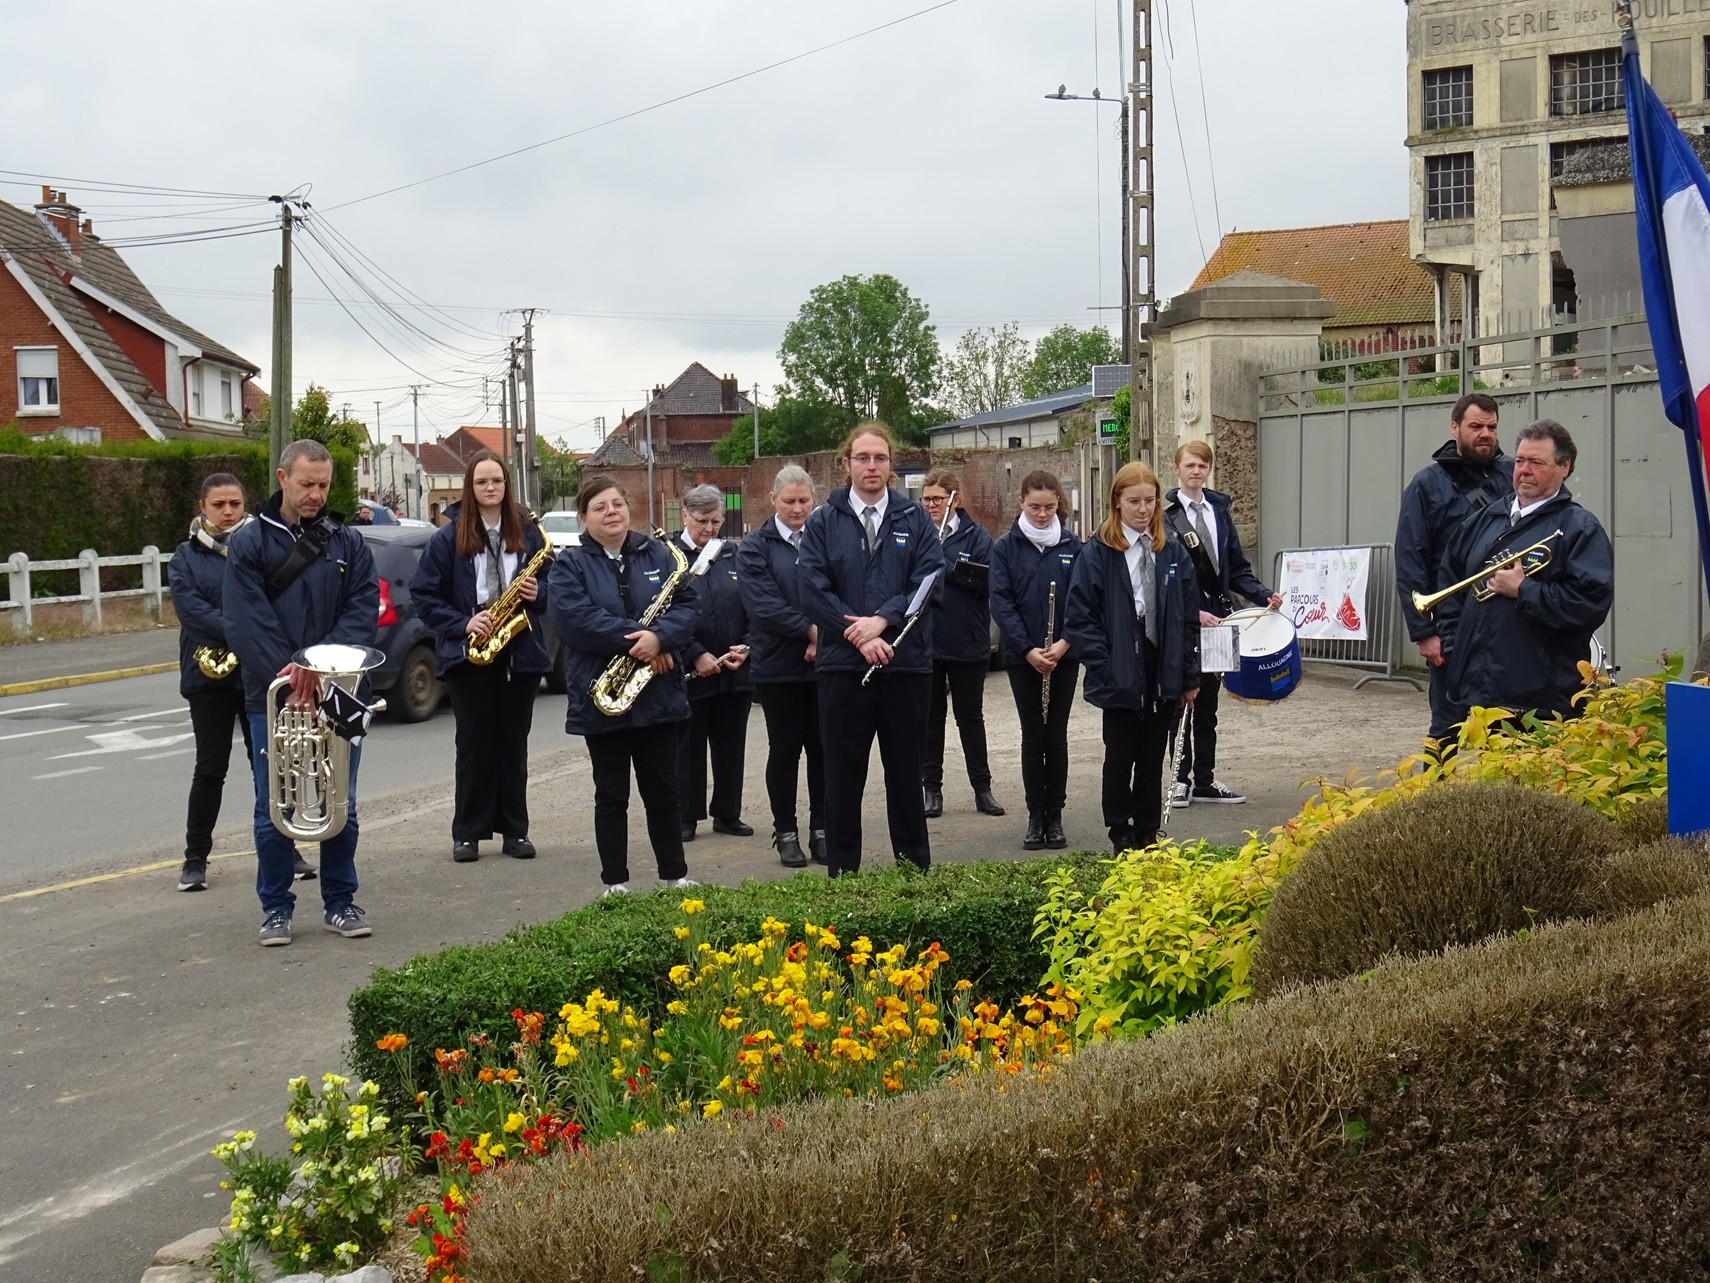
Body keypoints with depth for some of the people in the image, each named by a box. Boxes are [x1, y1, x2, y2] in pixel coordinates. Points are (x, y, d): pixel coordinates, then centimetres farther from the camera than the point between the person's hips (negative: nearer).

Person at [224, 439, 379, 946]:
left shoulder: (348, 543, 7)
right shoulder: (248, 543, 0)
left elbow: (363, 611, -2)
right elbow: (246, 623, -9)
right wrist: (288, 678, -18)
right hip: (271, 696, -2)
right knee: (273, 809, 4)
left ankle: (340, 901, 20)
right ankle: (276, 908, 15)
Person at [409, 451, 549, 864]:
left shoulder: (528, 533, 7)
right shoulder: (449, 538, 0)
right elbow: (423, 595, -1)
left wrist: (537, 595, -9)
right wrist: (462, 624, -13)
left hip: (520, 653, 2)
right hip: (468, 654, -2)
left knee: (514, 743, 6)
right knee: (474, 743, 0)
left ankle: (515, 830, 14)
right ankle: (467, 833, 9)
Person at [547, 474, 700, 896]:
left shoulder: (658, 554, 8)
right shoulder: (570, 565, -1)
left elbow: (688, 606, 0)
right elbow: (574, 618, -16)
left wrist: (659, 637, -20)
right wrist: (635, 640, -21)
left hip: (658, 697, 2)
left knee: (663, 791, 9)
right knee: (611, 795, 6)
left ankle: (676, 875, 21)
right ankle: (616, 884, 15)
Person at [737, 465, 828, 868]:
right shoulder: (755, 548, 0)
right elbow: (763, 605, -11)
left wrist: (823, 639, -15)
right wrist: (811, 630, -17)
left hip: (823, 664, 2)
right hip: (778, 665, -2)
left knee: (822, 748, 5)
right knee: (784, 749, 5)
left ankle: (821, 831, 15)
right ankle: (786, 833, 15)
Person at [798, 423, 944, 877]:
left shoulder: (915, 519, 6)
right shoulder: (823, 522, 4)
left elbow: (928, 581, -4)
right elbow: (813, 590, -4)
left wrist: (882, 620, -17)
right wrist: (859, 635, -14)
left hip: (906, 664, 1)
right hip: (842, 666, 0)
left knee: (905, 771, 9)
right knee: (843, 773, 5)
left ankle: (916, 869, 18)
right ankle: (841, 873, 13)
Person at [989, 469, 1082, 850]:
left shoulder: (1073, 547, 3)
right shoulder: (1005, 547, 0)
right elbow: (1001, 602, -6)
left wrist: (1064, 643, -14)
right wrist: (1028, 649, -15)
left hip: (1064, 656, 1)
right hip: (1022, 657, -1)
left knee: (1056, 735, 4)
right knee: (1033, 736, 2)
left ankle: (1054, 816, 12)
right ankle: (1035, 816, 11)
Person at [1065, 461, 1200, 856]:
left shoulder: (1172, 550, 6)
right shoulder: (1097, 553, -5)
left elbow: (1189, 616, 8)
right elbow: (1080, 619, -7)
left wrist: (1189, 676, 5)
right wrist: (1105, 667, -14)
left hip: (1163, 677, 3)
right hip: (1120, 679, -3)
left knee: (1153, 760, 11)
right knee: (1120, 759, 6)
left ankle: (1148, 837, 20)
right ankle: (1121, 838, 15)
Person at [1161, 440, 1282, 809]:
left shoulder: (1219, 509, 10)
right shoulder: (1165, 515, -9)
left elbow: (1236, 568, 11)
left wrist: (1264, 595, -3)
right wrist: (1192, 612, -22)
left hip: (1216, 619, 6)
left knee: (1207, 701, 12)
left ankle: (1205, 780, 20)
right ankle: (1181, 778, 13)